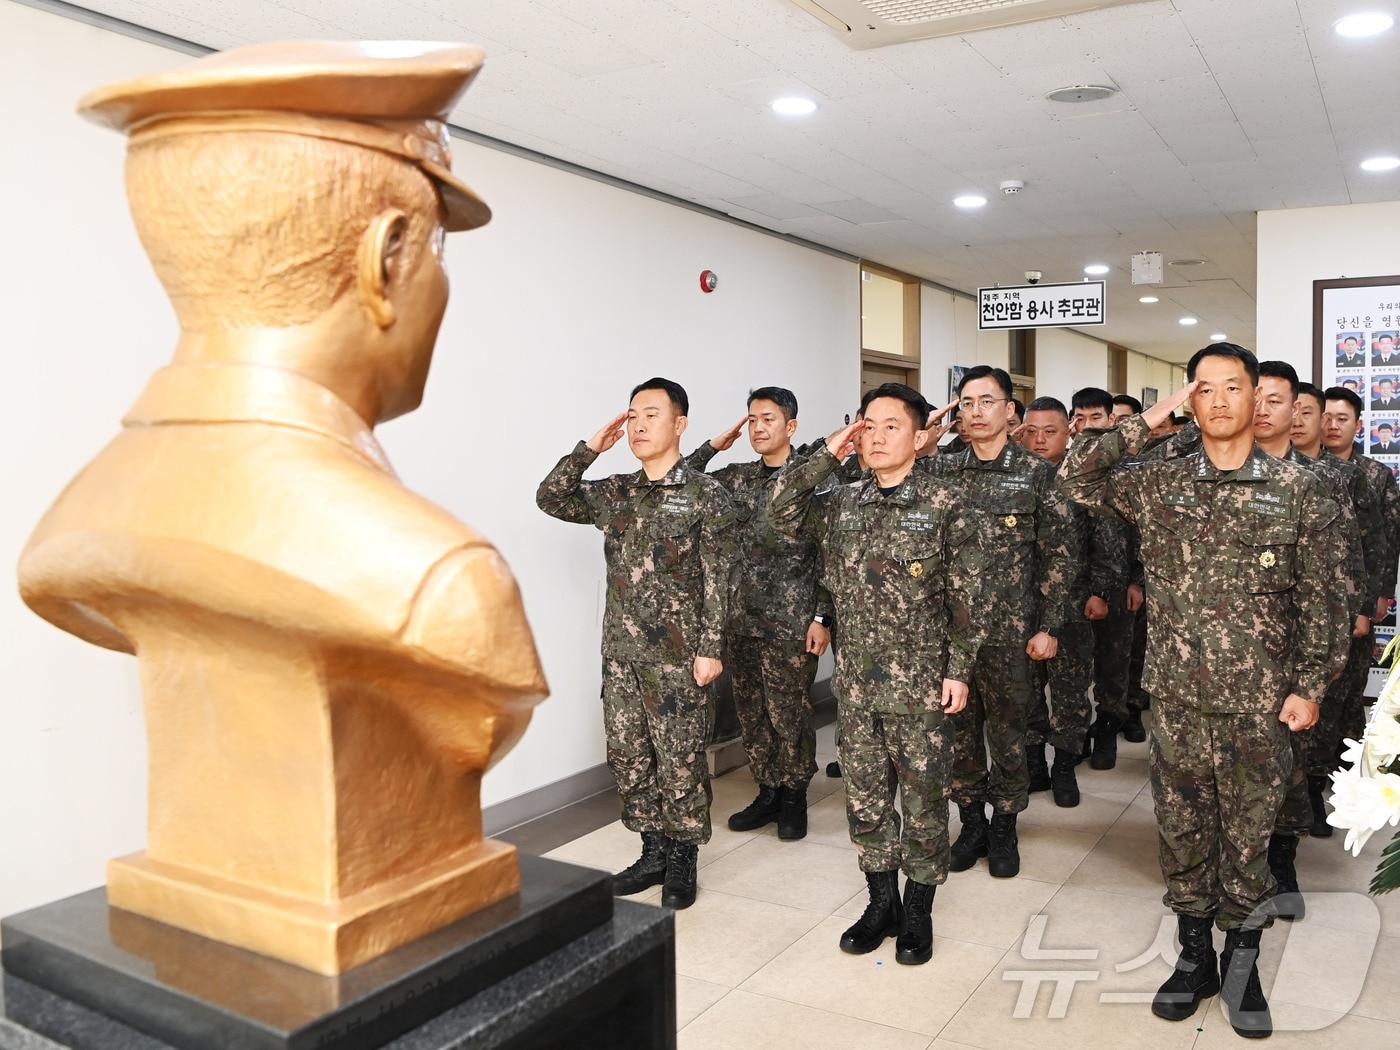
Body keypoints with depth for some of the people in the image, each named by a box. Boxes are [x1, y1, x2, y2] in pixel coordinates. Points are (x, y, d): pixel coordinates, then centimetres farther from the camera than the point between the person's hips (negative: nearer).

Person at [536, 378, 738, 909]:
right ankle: (653, 852, 28)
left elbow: (717, 580, -9)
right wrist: (590, 447, -1)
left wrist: (709, 648, -14)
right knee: (628, 758, 12)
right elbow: (550, 498, 6)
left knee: (680, 764, 4)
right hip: (620, 652, 6)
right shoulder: (614, 493, 10)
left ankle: (682, 860, 21)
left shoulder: (706, 494, -7)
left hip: (676, 656, -6)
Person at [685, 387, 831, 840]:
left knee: (789, 715, 3)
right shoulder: (736, 477, 9)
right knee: (751, 713, 13)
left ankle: (794, 798, 22)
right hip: (741, 619, 5)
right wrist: (714, 445, 3)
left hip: (791, 624, -5)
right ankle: (767, 794, 28)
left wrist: (822, 618, -12)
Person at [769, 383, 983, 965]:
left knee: (922, 801, 8)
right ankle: (881, 903, 30)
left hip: (921, 682, -4)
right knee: (865, 797, 13)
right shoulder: (842, 502, 7)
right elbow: (781, 512, -4)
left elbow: (966, 594, -5)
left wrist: (959, 668, -9)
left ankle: (917, 912, 25)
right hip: (856, 681, 4)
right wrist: (827, 455, -6)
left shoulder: (944, 502, -6)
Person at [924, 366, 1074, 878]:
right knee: (958, 727, 10)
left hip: (1007, 628, -2)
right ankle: (971, 823, 27)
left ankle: (1004, 828, 24)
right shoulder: (940, 470, 5)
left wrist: (1048, 626, -6)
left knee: (1007, 729, 8)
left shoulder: (1036, 473, -2)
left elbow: (1058, 554, -2)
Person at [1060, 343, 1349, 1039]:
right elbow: (1076, 480, -6)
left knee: (1248, 834, 10)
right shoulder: (1158, 482, 3)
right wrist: (1147, 421, -5)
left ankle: (1241, 962, 29)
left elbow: (1319, 599, 1)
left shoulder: (1298, 491, -1)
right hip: (1176, 695, 2)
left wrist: (1308, 686, -4)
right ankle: (1195, 955, 29)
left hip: (1259, 701, -1)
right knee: (1182, 827, 12)